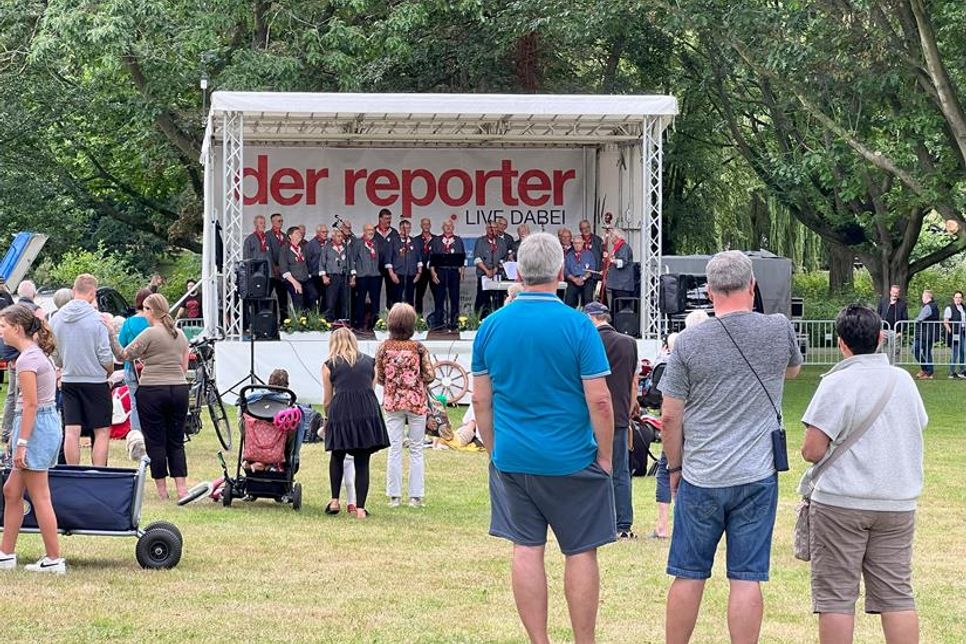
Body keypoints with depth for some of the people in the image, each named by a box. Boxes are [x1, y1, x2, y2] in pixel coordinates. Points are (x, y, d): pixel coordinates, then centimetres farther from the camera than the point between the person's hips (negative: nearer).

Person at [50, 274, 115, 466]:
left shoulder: (57, 318, 1)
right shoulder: (96, 319, -14)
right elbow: (105, 357, -13)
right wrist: (110, 372, 7)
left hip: (68, 381, 4)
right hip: (95, 381, -4)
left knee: (71, 432, 4)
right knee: (102, 432, 3)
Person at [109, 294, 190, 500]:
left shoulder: (150, 334, -9)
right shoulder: (180, 335, 10)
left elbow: (123, 355, -7)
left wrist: (111, 335, -3)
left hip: (152, 390, -5)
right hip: (179, 389, 5)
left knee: (155, 441, 3)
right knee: (176, 441, 10)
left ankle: (162, 489, 5)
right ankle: (181, 487, 2)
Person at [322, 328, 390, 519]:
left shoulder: (330, 365, 13)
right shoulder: (369, 362, 19)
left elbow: (327, 399, 17)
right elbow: (371, 389, 17)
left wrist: (328, 417, 35)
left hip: (341, 410, -1)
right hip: (368, 410, 1)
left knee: (337, 456, 20)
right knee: (362, 462, 7)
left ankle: (335, 501, 14)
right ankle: (360, 508, 2)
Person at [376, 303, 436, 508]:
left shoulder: (384, 348, -5)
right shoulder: (418, 348, -10)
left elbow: (378, 378, 0)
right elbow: (430, 376, -9)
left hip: (392, 402, 1)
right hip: (416, 403, -1)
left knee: (394, 449, 6)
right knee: (416, 450, 6)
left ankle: (394, 496, 6)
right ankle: (415, 496, 6)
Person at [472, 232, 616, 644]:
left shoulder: (491, 326, 1)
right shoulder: (577, 326, -11)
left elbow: (480, 400, 6)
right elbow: (599, 401, -12)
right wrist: (605, 456, -1)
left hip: (512, 459, 3)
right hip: (571, 459, -3)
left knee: (526, 550, 7)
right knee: (581, 552, 5)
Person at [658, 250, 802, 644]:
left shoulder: (689, 342, -6)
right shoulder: (779, 330, -3)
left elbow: (670, 416, -2)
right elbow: (792, 370, 20)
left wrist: (675, 467, 12)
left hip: (700, 478, 0)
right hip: (757, 477, 0)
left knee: (688, 576, 10)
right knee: (747, 579, 2)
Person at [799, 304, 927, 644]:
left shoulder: (837, 383, -12)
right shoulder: (904, 380, 8)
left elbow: (813, 450, -15)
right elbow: (917, 431, 21)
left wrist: (809, 447, 7)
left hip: (842, 502, -5)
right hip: (898, 502, 5)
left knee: (836, 597, 1)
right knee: (897, 595, 7)